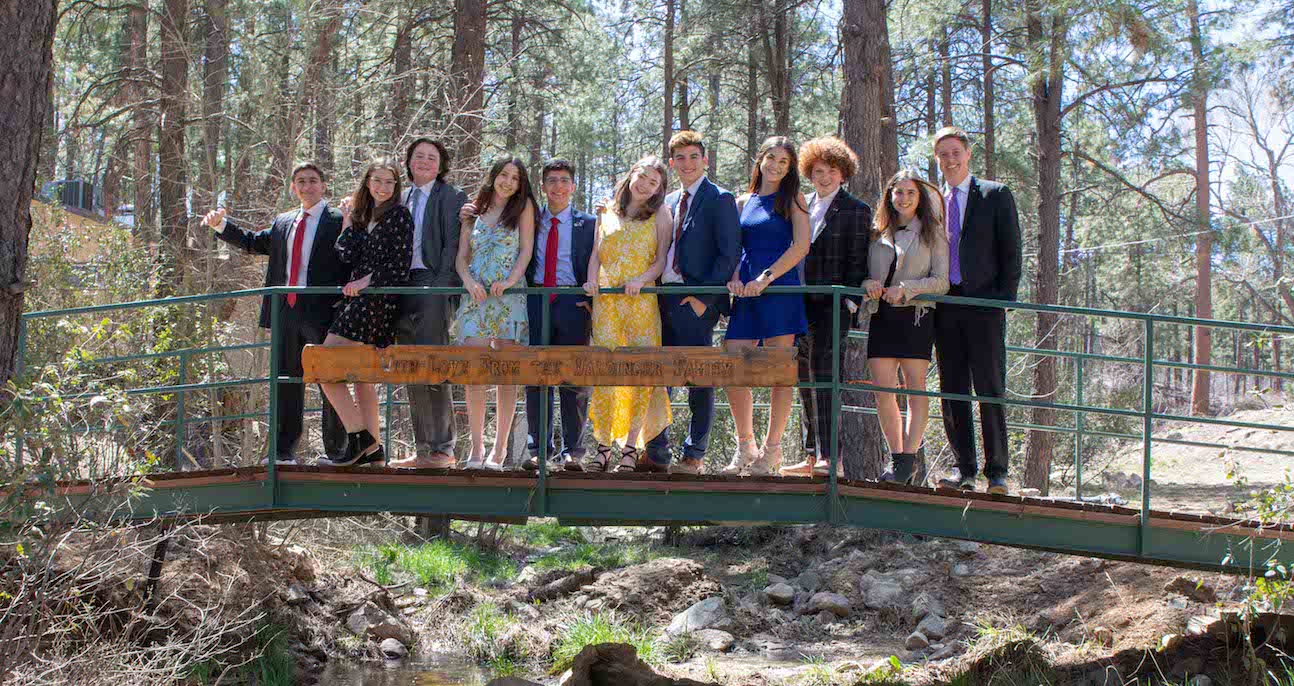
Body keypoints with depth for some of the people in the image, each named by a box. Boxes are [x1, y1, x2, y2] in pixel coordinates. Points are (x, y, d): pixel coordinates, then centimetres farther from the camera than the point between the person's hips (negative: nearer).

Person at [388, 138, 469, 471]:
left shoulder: (452, 198, 1)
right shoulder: (401, 199, 20)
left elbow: (453, 245, -7)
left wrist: (442, 286, -16)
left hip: (434, 285, -7)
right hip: (404, 287, 7)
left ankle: (442, 449, -8)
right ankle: (422, 449, 10)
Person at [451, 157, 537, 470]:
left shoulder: (523, 207, 11)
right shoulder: (473, 212, 16)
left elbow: (526, 249, 2)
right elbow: (462, 257, 11)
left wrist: (510, 280, -14)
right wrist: (469, 282, -9)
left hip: (509, 296, -2)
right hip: (477, 297, 2)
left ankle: (499, 450, -1)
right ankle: (476, 447, -4)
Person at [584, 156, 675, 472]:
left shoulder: (660, 215, 9)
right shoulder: (607, 212, 17)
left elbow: (662, 259, 2)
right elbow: (596, 254, 17)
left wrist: (641, 279, -15)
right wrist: (592, 281, -1)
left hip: (641, 300, -2)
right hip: (605, 300, 2)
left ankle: (631, 446, -2)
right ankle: (603, 444, -2)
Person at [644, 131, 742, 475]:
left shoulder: (720, 199, -3)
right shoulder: (668, 202, 19)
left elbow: (730, 253, -9)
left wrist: (705, 297, -15)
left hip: (696, 301, -7)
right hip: (662, 299, 7)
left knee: (699, 381, -1)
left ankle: (693, 456, 4)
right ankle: (656, 453, 15)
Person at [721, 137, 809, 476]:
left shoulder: (793, 199, 5)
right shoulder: (744, 202, 18)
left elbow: (801, 246, -6)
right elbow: (736, 247, 16)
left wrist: (766, 277, -15)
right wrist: (735, 277, -5)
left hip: (780, 288, -4)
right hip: (746, 294, 4)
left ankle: (772, 448, 4)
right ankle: (745, 447, 10)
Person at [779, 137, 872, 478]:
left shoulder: (856, 210, 1)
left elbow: (857, 261, -3)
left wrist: (849, 302, -12)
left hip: (832, 308, -6)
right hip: (800, 307, 6)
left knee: (824, 380, -12)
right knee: (806, 382, 7)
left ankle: (829, 456, -11)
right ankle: (812, 456, 12)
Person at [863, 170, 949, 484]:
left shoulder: (932, 234, 6)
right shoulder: (878, 235, 17)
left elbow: (941, 282, -2)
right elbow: (863, 273, 17)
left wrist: (906, 289, -15)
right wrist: (868, 284, -6)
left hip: (915, 317, -4)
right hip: (881, 318, 4)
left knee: (915, 390, -3)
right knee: (883, 391, -2)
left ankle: (909, 458, -5)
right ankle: (897, 458, 6)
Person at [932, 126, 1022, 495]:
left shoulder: (995, 195, 5)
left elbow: (1010, 251, 1)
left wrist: (1005, 298, -6)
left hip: (984, 303, -4)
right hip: (944, 308, 4)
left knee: (990, 390, -4)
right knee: (952, 391, 4)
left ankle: (996, 471, -1)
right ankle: (964, 469, 9)